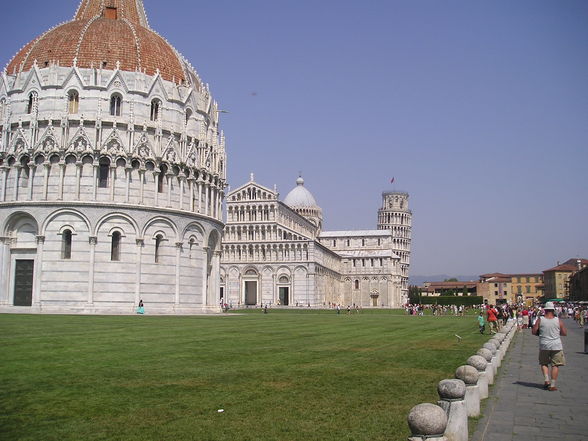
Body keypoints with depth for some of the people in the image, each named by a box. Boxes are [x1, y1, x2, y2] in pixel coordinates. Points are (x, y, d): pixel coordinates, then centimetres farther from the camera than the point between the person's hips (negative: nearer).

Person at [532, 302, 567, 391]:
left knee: (544, 363, 18)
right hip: (556, 346, -1)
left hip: (544, 346, 1)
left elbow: (534, 332, -4)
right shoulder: (558, 320, -4)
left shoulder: (540, 320, -5)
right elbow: (565, 333, 1)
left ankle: (547, 380, 2)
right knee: (555, 365, 6)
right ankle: (552, 385, 4)